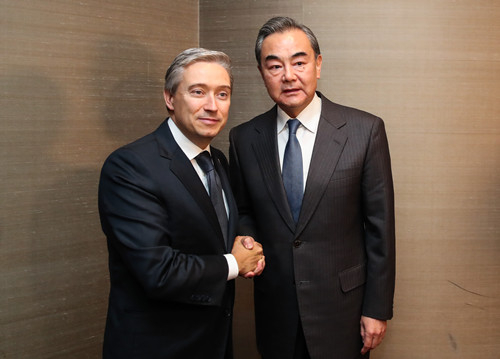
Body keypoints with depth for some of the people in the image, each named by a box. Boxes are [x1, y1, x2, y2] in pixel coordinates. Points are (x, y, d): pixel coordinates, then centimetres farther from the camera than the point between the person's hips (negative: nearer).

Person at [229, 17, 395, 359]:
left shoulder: (365, 130, -9)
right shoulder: (243, 139, -1)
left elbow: (380, 225, -7)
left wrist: (378, 309, -5)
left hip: (343, 305, -2)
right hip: (275, 311, 2)